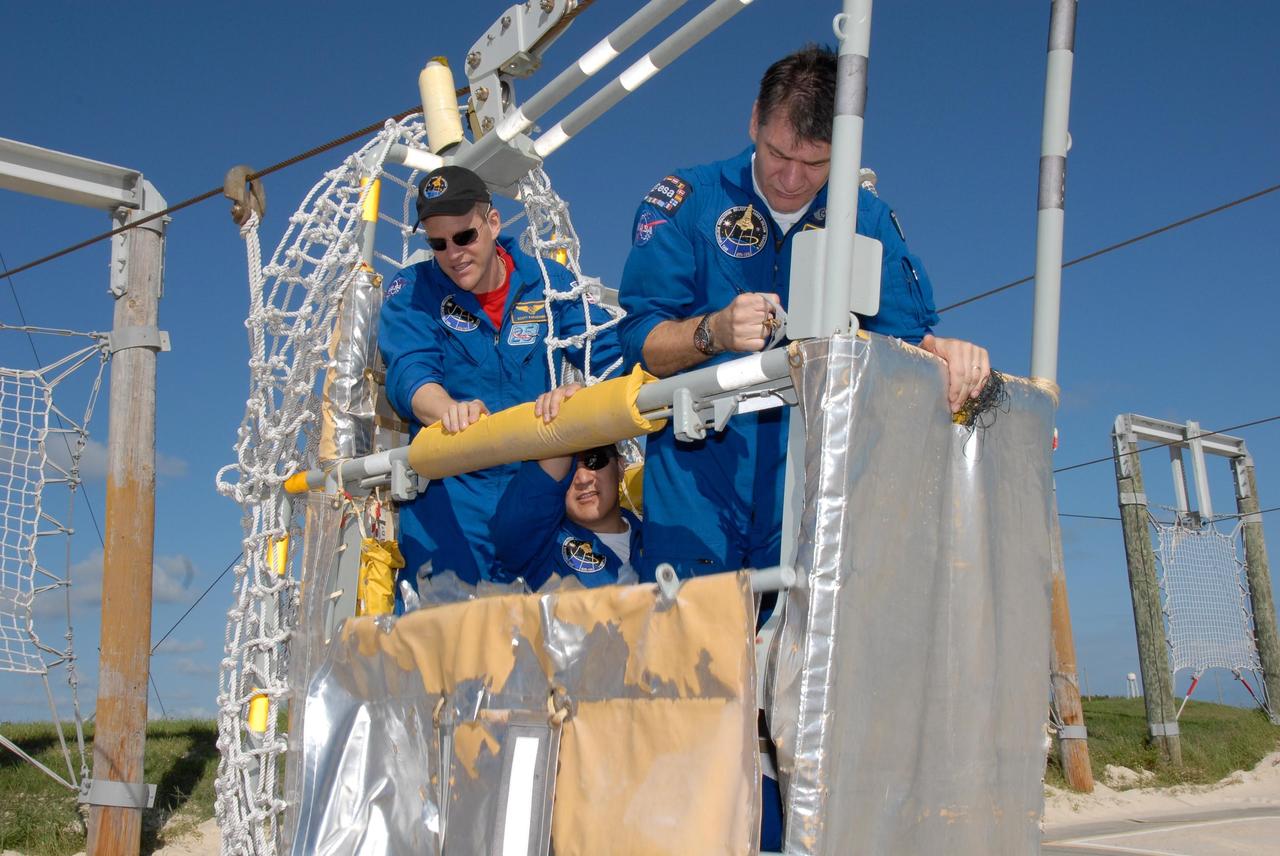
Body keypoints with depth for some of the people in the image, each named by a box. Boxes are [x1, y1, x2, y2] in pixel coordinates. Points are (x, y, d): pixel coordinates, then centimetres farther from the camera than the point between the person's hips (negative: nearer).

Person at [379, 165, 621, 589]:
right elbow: (408, 373, -13)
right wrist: (450, 409, -36)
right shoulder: (410, 291, 3)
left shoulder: (549, 282, 6)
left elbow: (608, 355, -2)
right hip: (450, 488, -1)